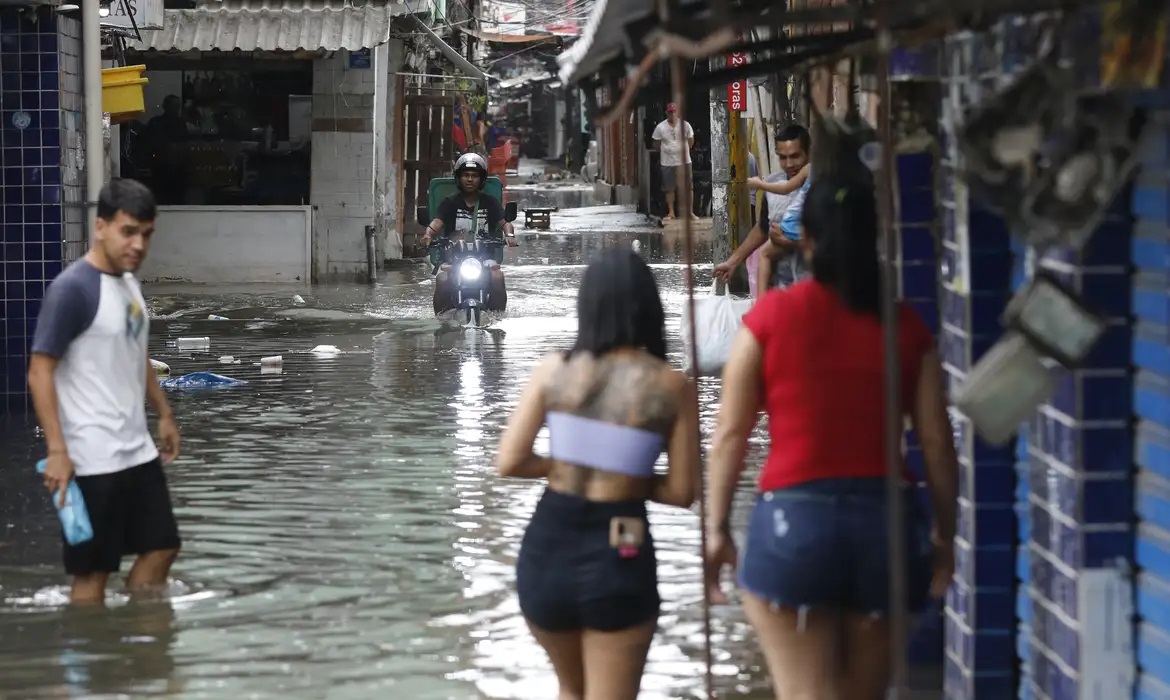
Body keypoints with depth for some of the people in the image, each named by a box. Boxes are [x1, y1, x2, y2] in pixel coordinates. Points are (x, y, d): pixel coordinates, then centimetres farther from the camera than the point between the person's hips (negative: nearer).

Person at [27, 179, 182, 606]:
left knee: (162, 547, 13)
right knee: (92, 571, -1)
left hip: (138, 452, 9)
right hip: (93, 461, -9)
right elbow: (40, 371, -18)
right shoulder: (72, 289, -16)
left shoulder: (129, 283, 10)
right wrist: (57, 450, -23)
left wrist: (164, 415, 23)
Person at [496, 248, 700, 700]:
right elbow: (681, 492, -4)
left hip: (546, 548, 3)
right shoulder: (673, 387, -5)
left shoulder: (554, 371, -2)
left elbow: (509, 462, -4)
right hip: (618, 559, -3)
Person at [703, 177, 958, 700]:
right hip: (886, 520, 3)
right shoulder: (905, 326, 5)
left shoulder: (771, 317, -1)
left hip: (794, 519, -3)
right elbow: (937, 442, 4)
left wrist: (717, 528, 6)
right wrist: (944, 534, 15)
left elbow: (731, 432, -1)